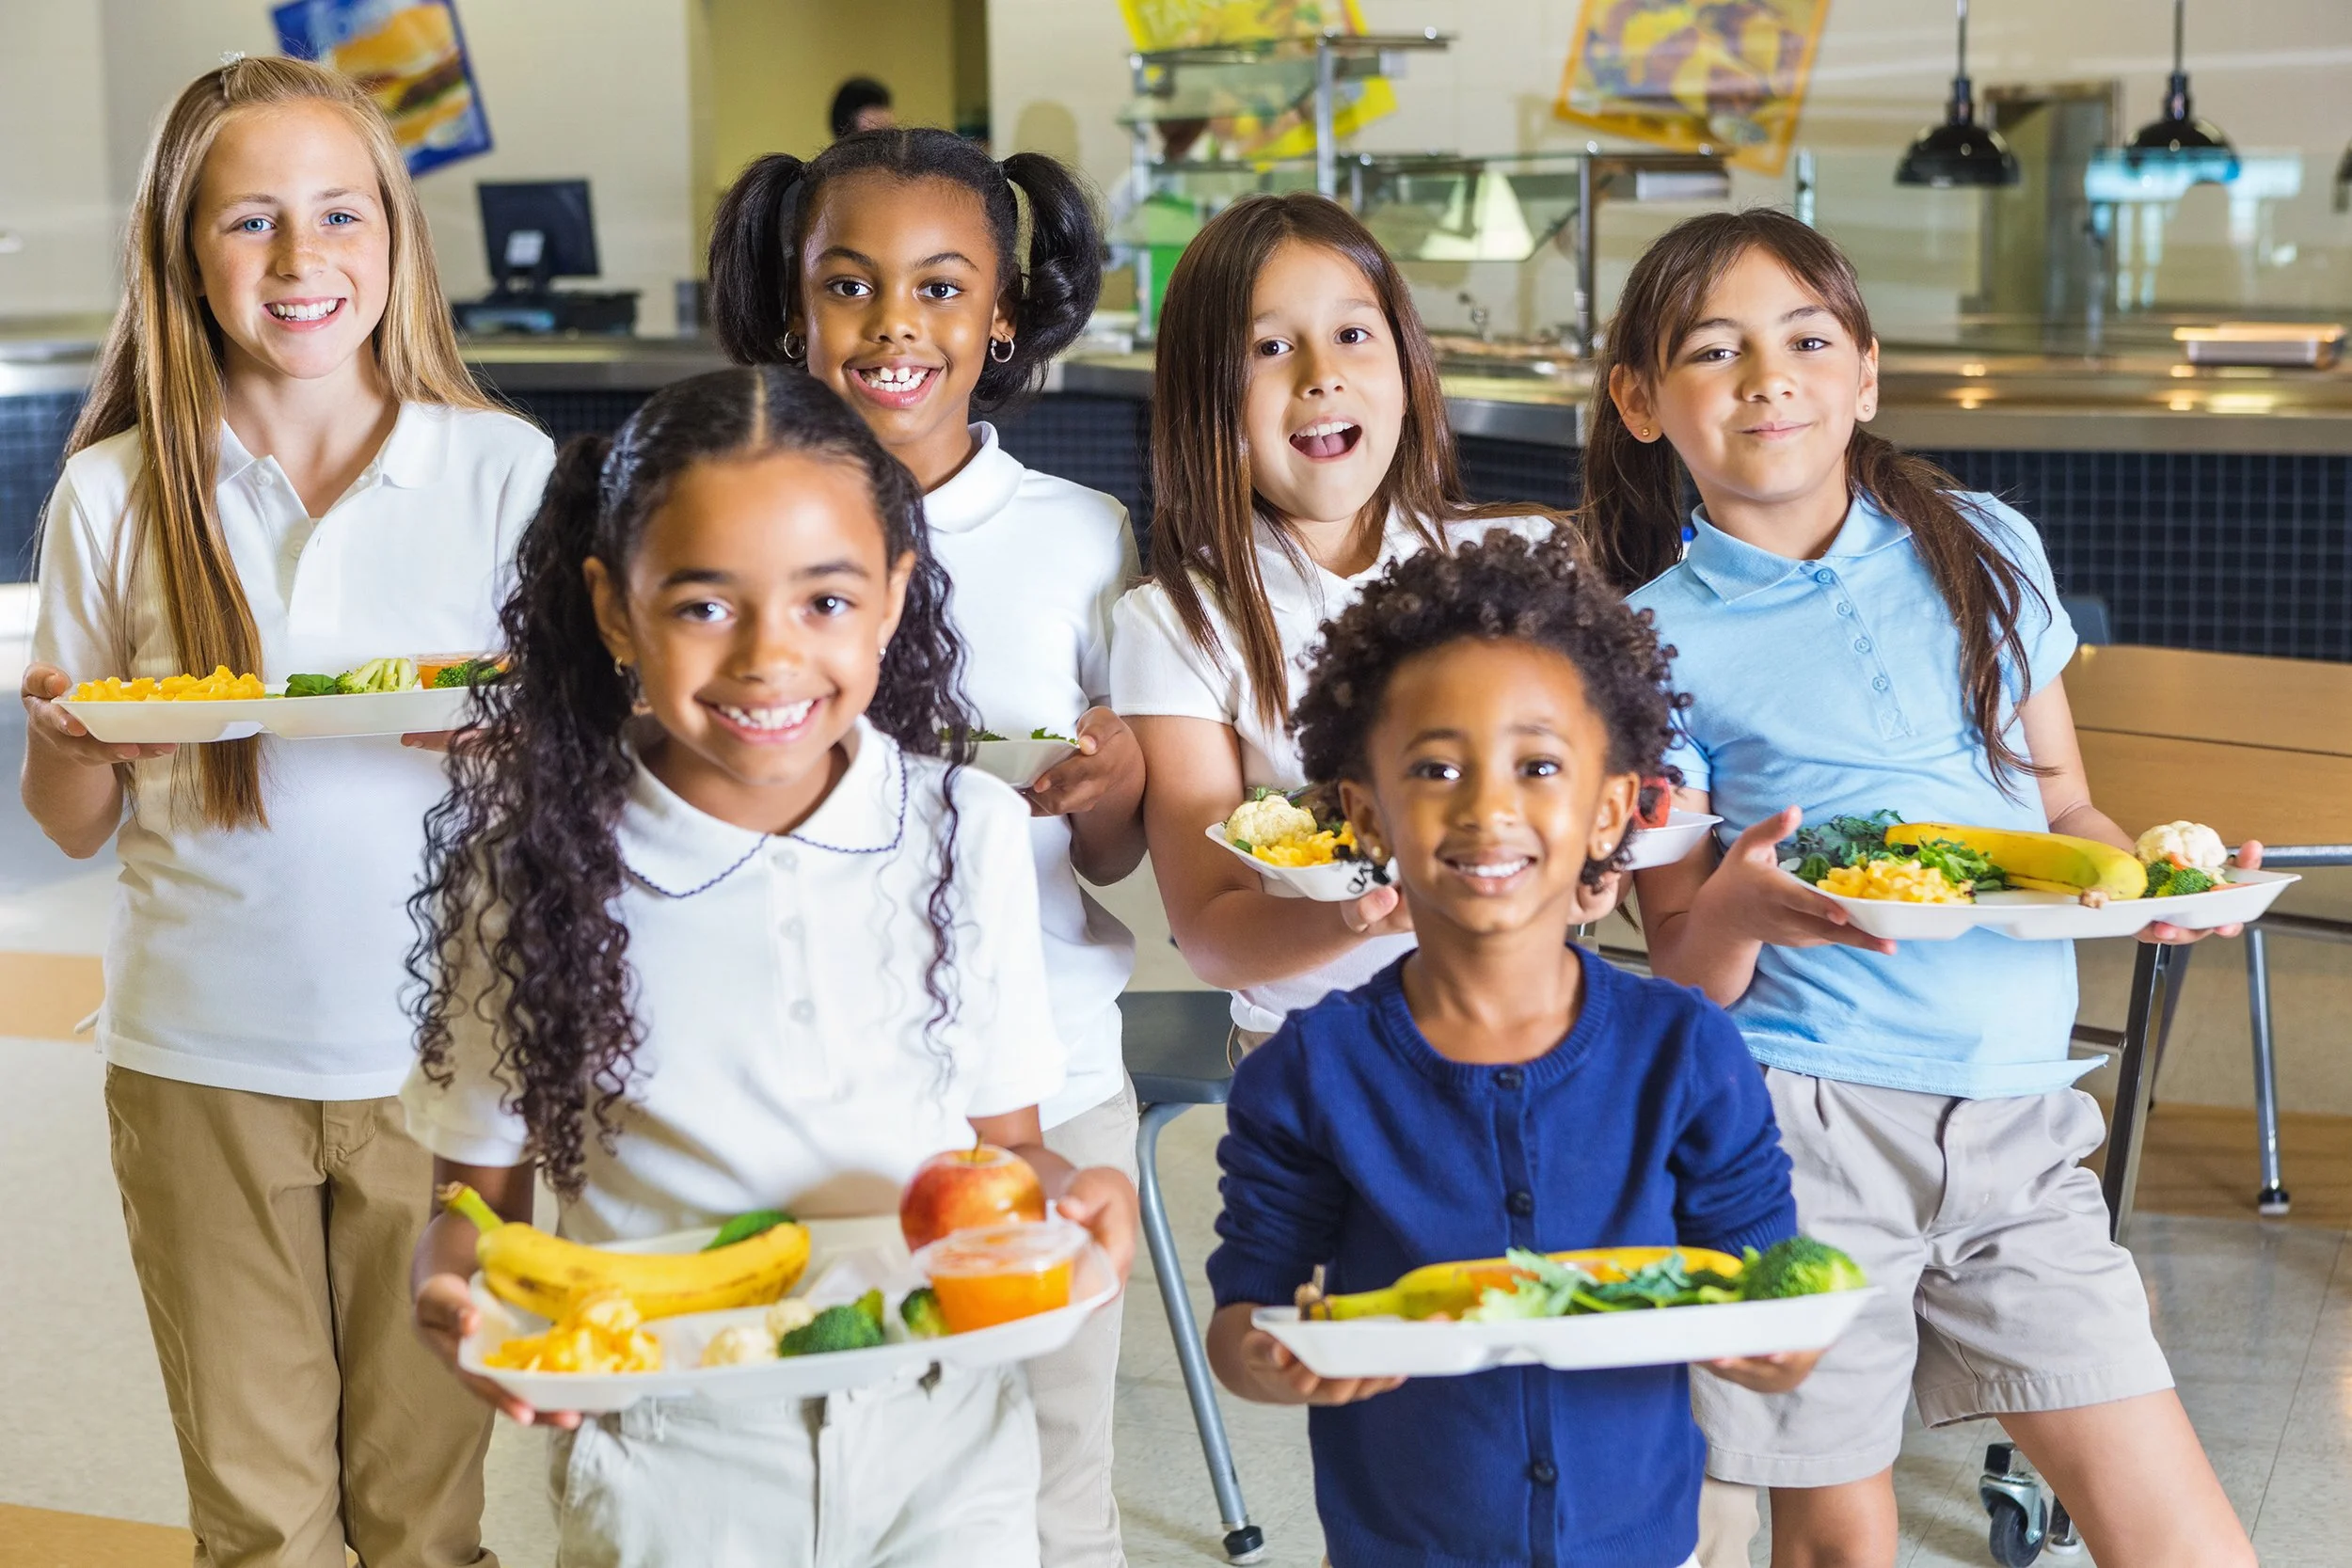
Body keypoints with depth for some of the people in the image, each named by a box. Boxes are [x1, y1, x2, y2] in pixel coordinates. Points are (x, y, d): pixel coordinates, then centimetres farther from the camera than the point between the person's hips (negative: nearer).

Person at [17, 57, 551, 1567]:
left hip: (438, 1057, -1)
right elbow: (74, 823, 7)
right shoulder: (115, 495, 0)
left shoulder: (504, 469, -3)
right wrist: (69, 738, -15)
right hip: (199, 1061, 1)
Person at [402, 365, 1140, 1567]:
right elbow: (484, 1186, -1)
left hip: (942, 1433, 1)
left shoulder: (966, 831, -4)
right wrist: (451, 1286, -23)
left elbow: (1002, 1138, 4)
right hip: (668, 1451, -1)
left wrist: (1061, 1191, -18)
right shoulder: (531, 866, -9)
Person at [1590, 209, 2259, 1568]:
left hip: (2020, 1115, 3)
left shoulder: (1988, 548, 8)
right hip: (1806, 1117, -3)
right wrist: (1739, 913, -23)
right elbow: (1680, 971, -1)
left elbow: (2061, 797, 18)